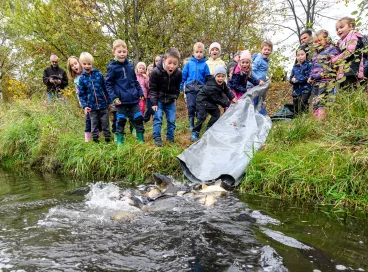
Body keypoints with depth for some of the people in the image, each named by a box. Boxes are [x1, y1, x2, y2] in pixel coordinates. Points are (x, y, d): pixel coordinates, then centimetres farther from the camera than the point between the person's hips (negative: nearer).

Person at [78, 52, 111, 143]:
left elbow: (106, 88, 2)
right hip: (92, 106, 1)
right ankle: (95, 139, 20)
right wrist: (84, 106, -9)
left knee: (105, 123, 8)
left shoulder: (98, 74, -3)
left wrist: (109, 101, 2)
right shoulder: (82, 78, -1)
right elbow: (81, 94, 2)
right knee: (94, 124, 10)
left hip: (103, 104, 0)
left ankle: (108, 138, 19)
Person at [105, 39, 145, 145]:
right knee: (121, 120, 5)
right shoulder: (112, 67, -6)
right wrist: (114, 97, -14)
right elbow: (108, 84, -5)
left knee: (139, 118, 6)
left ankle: (141, 139, 18)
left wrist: (140, 93, 12)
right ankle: (120, 141, 17)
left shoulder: (129, 65, 8)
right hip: (121, 100, -4)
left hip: (133, 98, 4)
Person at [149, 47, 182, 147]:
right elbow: (152, 88, -12)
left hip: (170, 101, 3)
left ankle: (170, 138, 20)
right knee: (158, 118, -7)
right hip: (159, 99, -3)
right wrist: (154, 102, -15)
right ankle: (157, 138, 3)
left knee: (172, 119, 5)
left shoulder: (178, 73, -13)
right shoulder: (156, 72, -21)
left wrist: (175, 97, 4)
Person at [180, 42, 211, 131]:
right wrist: (179, 87, 5)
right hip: (190, 88, 0)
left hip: (201, 89, 0)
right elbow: (183, 76, 6)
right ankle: (191, 125, 13)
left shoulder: (204, 64, 2)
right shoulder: (189, 63, 2)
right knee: (191, 106, 2)